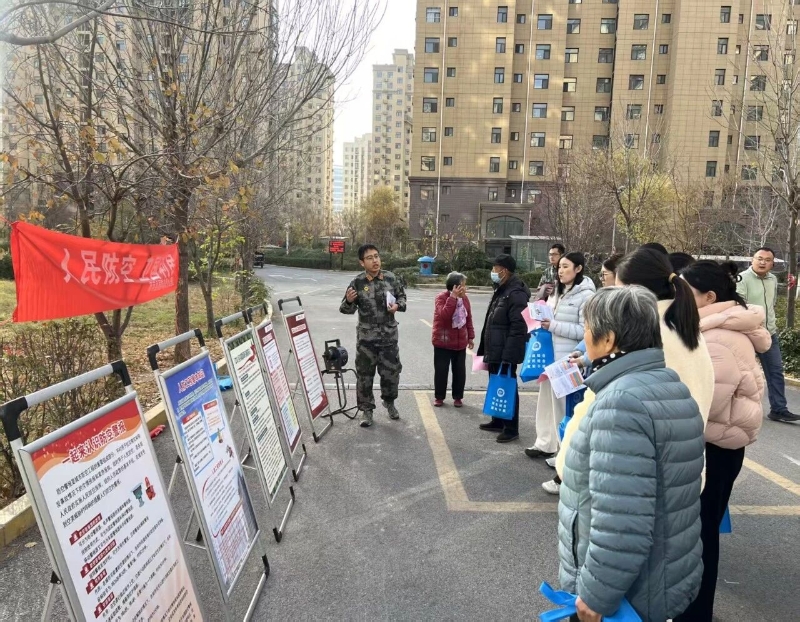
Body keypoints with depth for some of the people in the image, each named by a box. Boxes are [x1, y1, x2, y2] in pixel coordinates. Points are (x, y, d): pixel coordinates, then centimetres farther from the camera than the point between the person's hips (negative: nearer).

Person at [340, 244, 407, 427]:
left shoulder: (391, 278, -1)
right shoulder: (357, 283, -8)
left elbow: (402, 296, 13)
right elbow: (348, 310, -2)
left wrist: (398, 305, -8)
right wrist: (348, 301, -24)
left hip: (389, 335, 2)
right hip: (366, 336, -2)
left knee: (391, 371, 10)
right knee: (365, 374, 5)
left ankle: (389, 402, 35)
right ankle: (366, 410, 19)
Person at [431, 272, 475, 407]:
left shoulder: (464, 298, 4)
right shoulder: (441, 298, -14)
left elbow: (469, 318, 12)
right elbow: (444, 315, -31)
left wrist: (470, 336, 13)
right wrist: (453, 297, -32)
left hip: (460, 342, 5)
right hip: (443, 342, -5)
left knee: (460, 371, 8)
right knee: (441, 370, 3)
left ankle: (458, 397, 21)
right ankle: (439, 397, 18)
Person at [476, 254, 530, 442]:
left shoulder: (516, 294, -18)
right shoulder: (500, 291, 14)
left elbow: (518, 328, -23)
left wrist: (508, 355, -26)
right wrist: (485, 349, 20)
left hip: (505, 353, -10)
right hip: (494, 351, 10)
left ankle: (511, 428, 9)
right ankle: (498, 421, 32)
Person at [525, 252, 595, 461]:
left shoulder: (586, 295, -11)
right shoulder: (559, 292, 15)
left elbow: (585, 331, -18)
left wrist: (552, 326, -20)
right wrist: (543, 321, 6)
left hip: (569, 361, -8)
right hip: (551, 355, 8)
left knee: (566, 406, 1)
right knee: (548, 401, 15)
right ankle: (546, 444, 27)